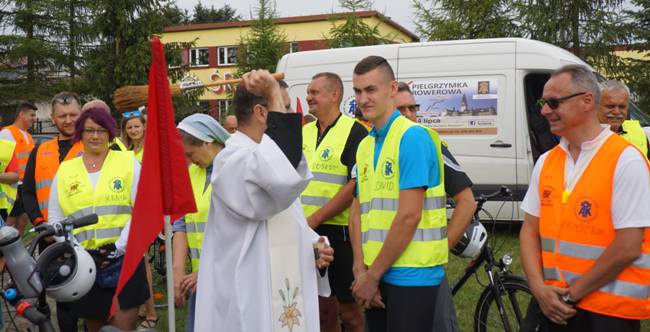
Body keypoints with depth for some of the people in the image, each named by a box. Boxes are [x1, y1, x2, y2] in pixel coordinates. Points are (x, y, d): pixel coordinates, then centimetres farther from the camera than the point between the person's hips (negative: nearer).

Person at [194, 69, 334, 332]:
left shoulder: (263, 155, 14)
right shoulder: (233, 159, -18)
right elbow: (286, 177, -39)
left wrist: (312, 244, 1)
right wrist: (275, 96, -33)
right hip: (251, 299, -9)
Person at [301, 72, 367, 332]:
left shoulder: (354, 131, -9)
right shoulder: (305, 132, 12)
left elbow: (355, 185, -17)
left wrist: (315, 218, -16)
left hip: (340, 232, -6)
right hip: (308, 233, 7)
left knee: (349, 310, 2)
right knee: (322, 306, 16)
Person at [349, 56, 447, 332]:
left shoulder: (413, 137, -13)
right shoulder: (364, 146, 11)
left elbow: (409, 216, -18)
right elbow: (357, 211, 9)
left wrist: (372, 275, -13)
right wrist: (360, 269, -4)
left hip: (410, 276, -7)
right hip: (375, 275, 7)